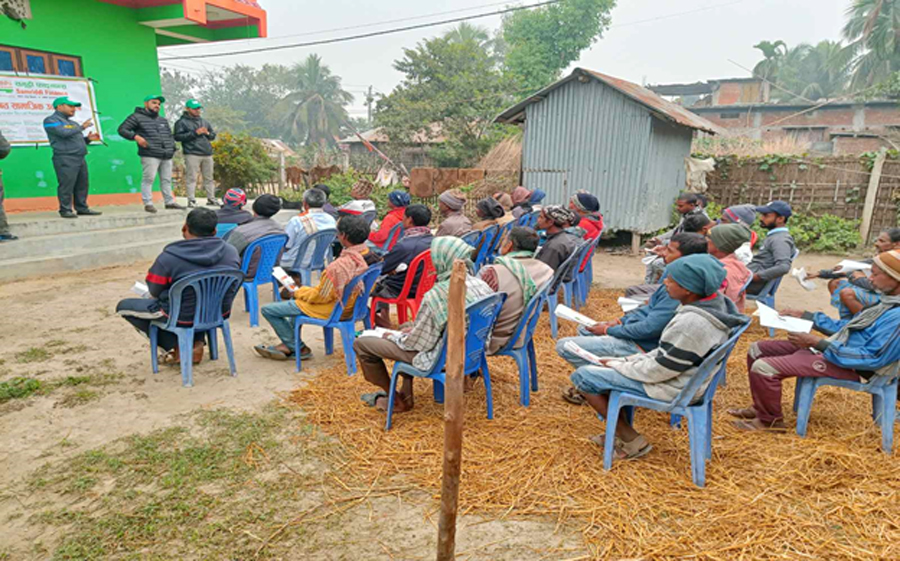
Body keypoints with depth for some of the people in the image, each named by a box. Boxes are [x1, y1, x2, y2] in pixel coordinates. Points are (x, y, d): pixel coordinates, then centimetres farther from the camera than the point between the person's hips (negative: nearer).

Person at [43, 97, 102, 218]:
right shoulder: (51, 120, 0)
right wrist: (81, 127, -6)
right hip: (65, 158, -8)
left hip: (80, 158, 8)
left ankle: (82, 208, 15)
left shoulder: (72, 122, 25)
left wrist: (88, 139, 7)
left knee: (82, 184, 7)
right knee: (66, 185, -8)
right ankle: (65, 210, -3)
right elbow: (64, 132, -17)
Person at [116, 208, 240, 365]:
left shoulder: (169, 256, -18)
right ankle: (196, 342, 16)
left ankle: (176, 347, 8)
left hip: (184, 318, -4)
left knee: (123, 306, 16)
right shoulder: (231, 251, -7)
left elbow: (154, 293, -6)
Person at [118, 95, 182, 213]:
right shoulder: (137, 117, 4)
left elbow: (170, 135, 32)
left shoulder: (163, 120, 25)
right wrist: (135, 136, -14)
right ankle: (148, 203, -4)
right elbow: (122, 129, 1)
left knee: (166, 180, 9)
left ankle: (170, 202, 16)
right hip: (150, 155, -6)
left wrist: (172, 148, 15)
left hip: (167, 156, 6)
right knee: (148, 179, -8)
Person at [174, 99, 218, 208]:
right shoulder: (181, 122, 3)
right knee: (191, 178, -8)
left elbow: (213, 135, 24)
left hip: (207, 154, 6)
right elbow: (178, 136, -8)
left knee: (209, 178, 9)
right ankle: (191, 200, -6)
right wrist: (195, 133, -13)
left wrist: (207, 133, 0)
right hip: (192, 154, -6)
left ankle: (211, 199, 17)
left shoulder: (204, 121, 21)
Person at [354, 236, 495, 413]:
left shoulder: (436, 296, -28)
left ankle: (397, 400, 18)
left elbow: (415, 343, -19)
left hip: (440, 359, -8)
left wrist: (392, 337, 3)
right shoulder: (482, 285, -7)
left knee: (360, 344, 2)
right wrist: (413, 329, 11)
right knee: (407, 328, 31)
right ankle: (406, 394, 30)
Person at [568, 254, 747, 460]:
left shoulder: (691, 323, -31)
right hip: (683, 376, 10)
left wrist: (617, 365, -9)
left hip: (671, 389, -10)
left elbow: (659, 371, -24)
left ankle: (631, 441, 3)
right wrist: (624, 361, 5)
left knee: (583, 375, -5)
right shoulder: (715, 304, -1)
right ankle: (621, 433, 19)